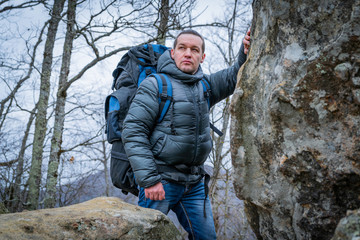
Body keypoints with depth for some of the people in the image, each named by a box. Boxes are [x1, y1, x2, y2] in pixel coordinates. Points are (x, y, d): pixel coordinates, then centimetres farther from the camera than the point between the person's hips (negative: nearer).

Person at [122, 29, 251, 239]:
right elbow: (132, 132, -14)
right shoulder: (154, 85, -7)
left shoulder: (204, 86, 12)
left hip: (194, 183, 6)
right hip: (160, 181, -6)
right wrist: (149, 179, -20)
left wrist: (247, 54, -12)